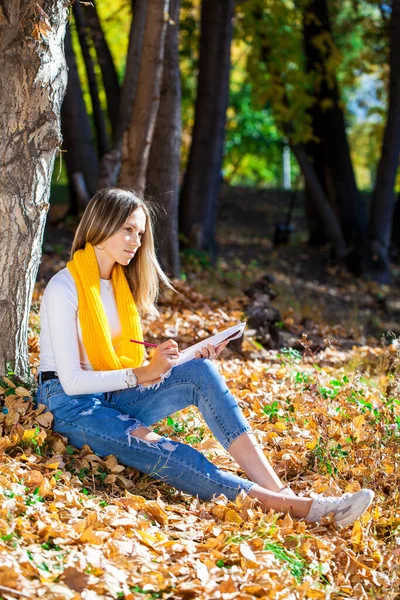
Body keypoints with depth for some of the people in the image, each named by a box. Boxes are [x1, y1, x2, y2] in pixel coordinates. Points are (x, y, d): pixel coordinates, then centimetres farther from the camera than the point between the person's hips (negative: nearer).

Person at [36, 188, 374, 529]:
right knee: (165, 454, -33)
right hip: (70, 405, -6)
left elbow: (124, 361, 10)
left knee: (201, 372, -21)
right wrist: (143, 374, -23)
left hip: (114, 396, 6)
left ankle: (279, 491, -32)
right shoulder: (64, 289, -13)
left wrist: (188, 361, -5)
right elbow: (73, 381, -17)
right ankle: (278, 503, -43)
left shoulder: (122, 283, 11)